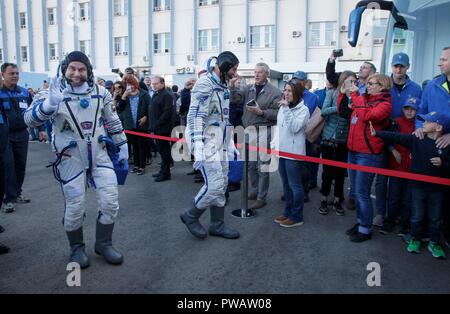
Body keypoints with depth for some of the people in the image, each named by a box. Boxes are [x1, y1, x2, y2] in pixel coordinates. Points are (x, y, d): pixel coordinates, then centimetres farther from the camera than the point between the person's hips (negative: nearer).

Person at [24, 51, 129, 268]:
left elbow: (112, 120, 14)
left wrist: (122, 145, 13)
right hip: (71, 158, -3)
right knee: (75, 207, 4)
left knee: (110, 201, 1)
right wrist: (49, 104, -41)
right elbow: (30, 120, -22)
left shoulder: (99, 92, 3)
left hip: (99, 154, 3)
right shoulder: (54, 92, -8)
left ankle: (103, 244, 22)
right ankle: (77, 248, 27)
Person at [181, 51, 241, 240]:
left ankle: (217, 225, 22)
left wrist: (231, 144, 21)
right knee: (214, 185, -10)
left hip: (221, 143, 9)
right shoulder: (205, 84, -12)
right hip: (207, 143, -9)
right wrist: (198, 149, -26)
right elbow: (196, 117, -20)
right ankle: (191, 216, 12)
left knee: (222, 184, 10)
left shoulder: (222, 86, 16)